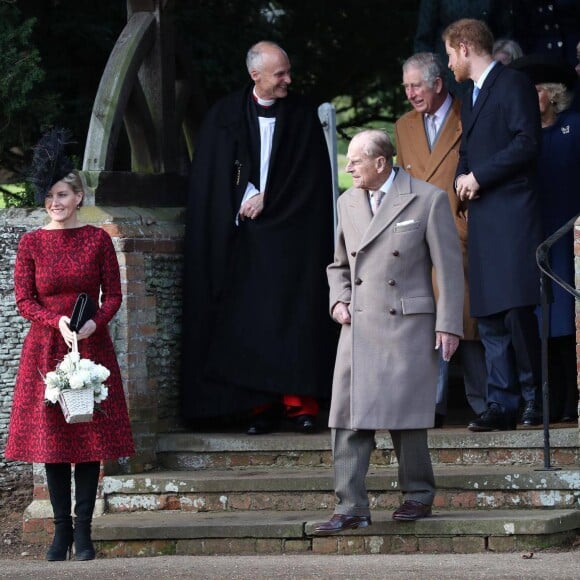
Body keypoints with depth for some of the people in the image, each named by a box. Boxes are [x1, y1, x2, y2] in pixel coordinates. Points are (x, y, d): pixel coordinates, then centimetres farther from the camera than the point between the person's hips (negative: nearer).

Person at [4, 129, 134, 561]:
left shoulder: (98, 239, 2)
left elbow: (113, 295, 3)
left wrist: (94, 322, -17)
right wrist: (57, 322, -16)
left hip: (91, 347, 0)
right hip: (46, 347, 1)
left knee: (92, 435, -3)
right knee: (50, 435, 0)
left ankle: (83, 530, 2)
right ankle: (62, 529, 6)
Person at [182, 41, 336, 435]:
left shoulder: (302, 115, 6)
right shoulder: (227, 116, 5)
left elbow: (312, 175, 1)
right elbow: (211, 181, 5)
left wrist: (268, 200, -6)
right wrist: (246, 203, -6)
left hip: (292, 237, -1)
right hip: (244, 237, 1)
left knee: (296, 315, -8)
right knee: (249, 321, -2)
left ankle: (301, 402, -7)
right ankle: (262, 406, 0)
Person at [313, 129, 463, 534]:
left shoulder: (428, 200, -3)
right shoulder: (348, 203, 13)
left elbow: (449, 267, -3)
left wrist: (448, 325, -7)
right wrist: (339, 300, 7)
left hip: (408, 323, -4)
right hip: (359, 325, 5)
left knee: (405, 414, -2)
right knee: (349, 417, -5)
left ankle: (418, 496, 15)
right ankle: (351, 508, -5)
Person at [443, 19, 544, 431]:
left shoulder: (514, 85, -4)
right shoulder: (471, 98, 25)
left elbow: (527, 142, -14)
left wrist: (479, 176, -12)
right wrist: (463, 178, 6)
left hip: (512, 213, -9)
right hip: (482, 219, 9)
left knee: (517, 309, -14)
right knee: (489, 317, 3)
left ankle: (534, 396, -4)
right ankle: (502, 405, 3)